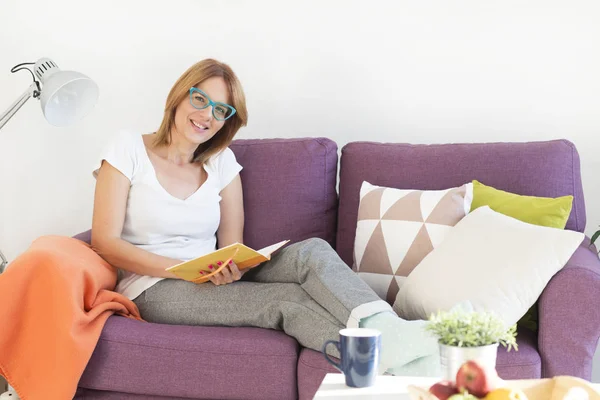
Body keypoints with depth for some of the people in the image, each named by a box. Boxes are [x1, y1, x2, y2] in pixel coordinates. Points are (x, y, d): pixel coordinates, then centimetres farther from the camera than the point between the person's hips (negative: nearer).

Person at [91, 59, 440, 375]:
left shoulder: (221, 162, 12)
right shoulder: (130, 150, 0)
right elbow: (106, 243, -8)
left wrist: (231, 269, -18)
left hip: (215, 282, 4)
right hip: (154, 289, -4)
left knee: (312, 252, -26)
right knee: (289, 300, -30)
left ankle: (390, 334, -50)